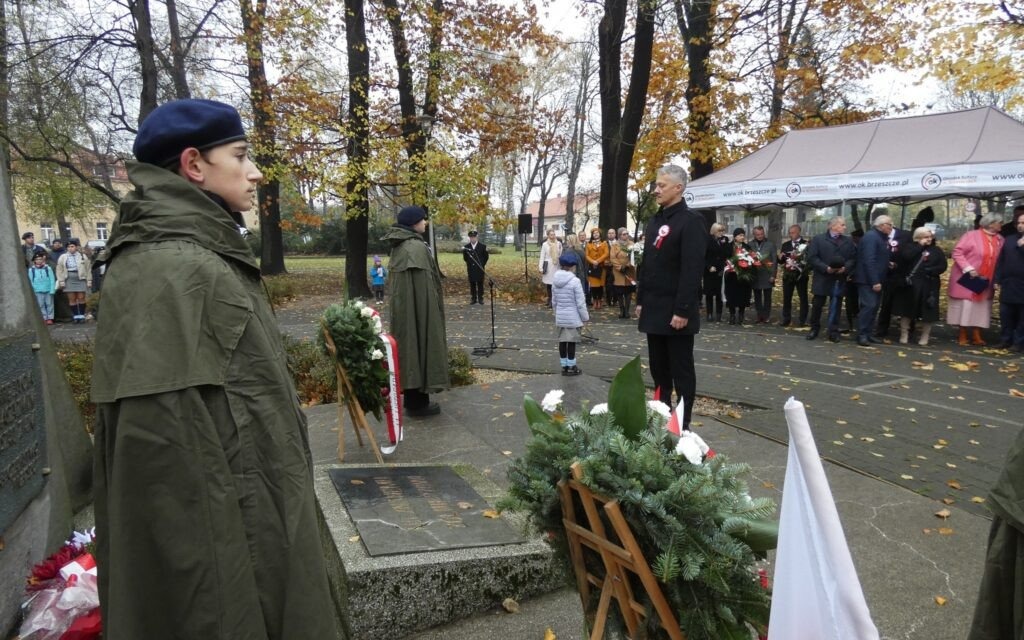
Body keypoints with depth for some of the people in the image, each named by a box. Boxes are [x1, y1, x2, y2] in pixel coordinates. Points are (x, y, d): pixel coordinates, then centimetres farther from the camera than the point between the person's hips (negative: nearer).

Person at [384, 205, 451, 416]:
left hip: (403, 308, 9)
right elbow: (423, 285, -21)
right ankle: (417, 402, 6)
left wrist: (403, 306, 20)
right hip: (418, 308, -9)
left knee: (410, 346, 14)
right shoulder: (416, 247, -19)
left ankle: (412, 399, 23)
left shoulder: (399, 246, 10)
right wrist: (430, 309, -15)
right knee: (419, 345, -1)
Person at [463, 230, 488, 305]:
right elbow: (465, 257, 14)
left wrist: (482, 264, 4)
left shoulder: (482, 246, -1)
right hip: (470, 268, 2)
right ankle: (473, 299, 10)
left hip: (480, 269, -2)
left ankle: (480, 299, 9)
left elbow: (486, 256, 6)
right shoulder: (466, 247, 4)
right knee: (472, 284, 4)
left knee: (480, 284, 3)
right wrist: (469, 263, 8)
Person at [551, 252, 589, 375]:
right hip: (573, 317, -6)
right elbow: (580, 303, -14)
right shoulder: (575, 281, -17)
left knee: (562, 341, 12)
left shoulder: (555, 280, 2)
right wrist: (585, 317, -3)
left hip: (560, 317, 6)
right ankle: (571, 367, 11)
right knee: (571, 342, 3)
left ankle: (564, 366, 20)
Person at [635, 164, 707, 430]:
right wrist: (641, 300, 14)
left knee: (681, 370, 2)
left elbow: (692, 270, -19)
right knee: (658, 367, 15)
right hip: (654, 309, 8)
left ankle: (682, 424, 12)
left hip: (676, 311, -8)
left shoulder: (690, 221, -12)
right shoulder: (654, 221, 14)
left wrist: (683, 310, -22)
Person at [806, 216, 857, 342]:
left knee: (835, 306, 4)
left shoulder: (848, 241, 11)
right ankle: (814, 328, 19)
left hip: (839, 280, 2)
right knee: (817, 305, 5)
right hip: (822, 279, -2)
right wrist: (826, 268, -17)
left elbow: (853, 258, 7)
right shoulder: (818, 239, 0)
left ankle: (833, 332, 10)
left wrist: (845, 268, -13)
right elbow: (811, 258, -7)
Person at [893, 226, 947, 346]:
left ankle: (924, 337, 12)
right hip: (909, 284, -1)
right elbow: (905, 257, -16)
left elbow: (942, 266, 2)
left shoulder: (937, 250, 9)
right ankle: (904, 335, 13)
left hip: (928, 286, 1)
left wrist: (928, 271, -14)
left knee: (927, 313, 1)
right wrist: (920, 246, -9)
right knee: (906, 310, 3)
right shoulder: (909, 247, 5)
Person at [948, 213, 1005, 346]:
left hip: (985, 281, 5)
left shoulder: (999, 239, 6)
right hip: (967, 279, -5)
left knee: (981, 307, 6)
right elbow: (957, 252, -14)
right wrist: (968, 269, -21)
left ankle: (976, 336, 13)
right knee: (965, 306, 1)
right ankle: (962, 335, 12)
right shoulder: (971, 235, -12)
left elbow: (999, 260, 11)